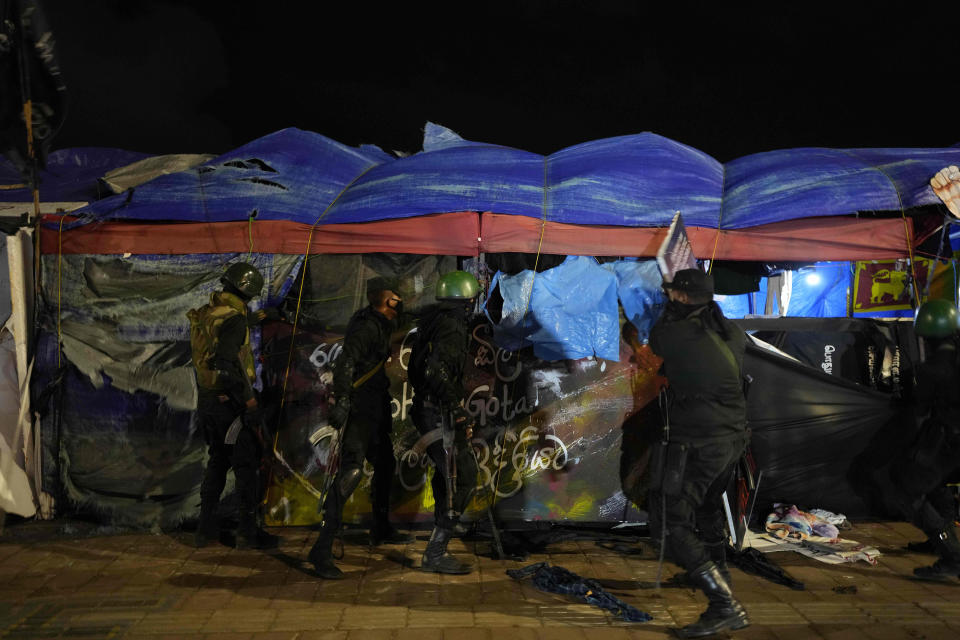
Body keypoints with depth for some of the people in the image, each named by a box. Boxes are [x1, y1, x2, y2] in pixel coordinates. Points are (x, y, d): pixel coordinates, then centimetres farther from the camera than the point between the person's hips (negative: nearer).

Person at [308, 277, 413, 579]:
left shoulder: (379, 326, 15)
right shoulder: (367, 326, -16)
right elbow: (344, 363, -28)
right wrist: (342, 401, -34)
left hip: (375, 409, 10)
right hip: (359, 408, -10)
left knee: (385, 466, 19)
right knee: (351, 471, -17)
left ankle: (381, 529, 37)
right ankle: (322, 549, -18)